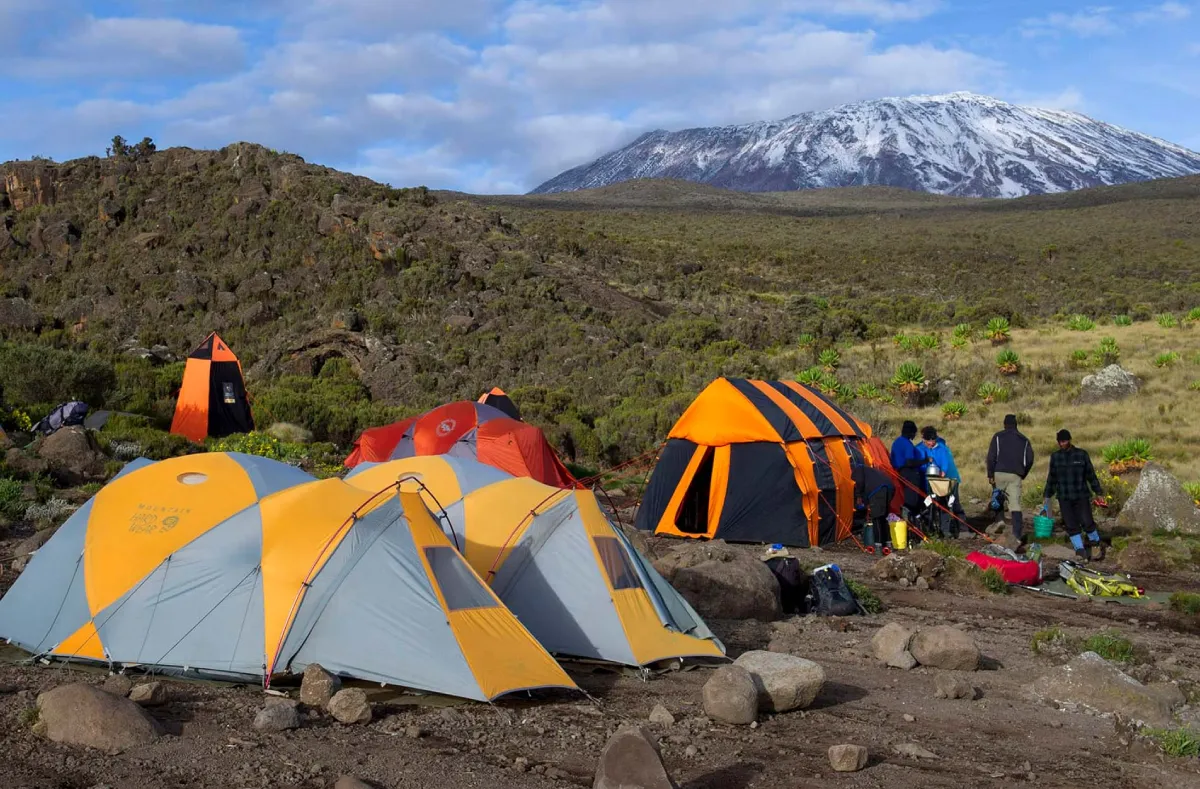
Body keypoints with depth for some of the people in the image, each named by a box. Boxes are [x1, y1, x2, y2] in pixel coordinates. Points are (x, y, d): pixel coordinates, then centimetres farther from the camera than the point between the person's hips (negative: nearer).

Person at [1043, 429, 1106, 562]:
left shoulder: (1082, 454, 2)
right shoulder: (1055, 457, 8)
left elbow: (1091, 475, 6)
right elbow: (1051, 478, 15)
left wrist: (1098, 492, 6)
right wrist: (1047, 496, 15)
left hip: (1081, 496, -2)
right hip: (1064, 498, 2)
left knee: (1087, 522, -10)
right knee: (1072, 526, -2)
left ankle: (1096, 543, 14)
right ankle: (1080, 551, 4)